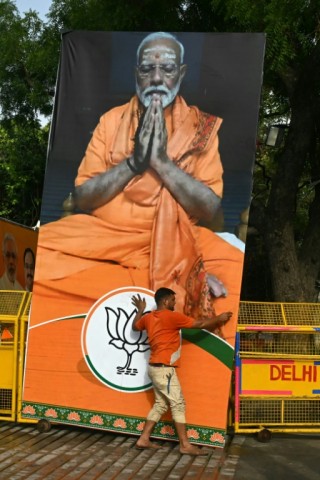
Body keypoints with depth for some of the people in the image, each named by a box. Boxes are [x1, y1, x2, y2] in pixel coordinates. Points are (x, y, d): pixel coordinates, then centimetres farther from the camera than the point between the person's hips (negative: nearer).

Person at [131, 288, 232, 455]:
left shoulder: (149, 317, 9)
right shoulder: (172, 316, -13)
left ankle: (144, 439, 15)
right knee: (178, 404, -5)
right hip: (164, 368, -9)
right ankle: (185, 445, -4)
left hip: (155, 367, 9)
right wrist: (219, 318, 5)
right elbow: (200, 324, -8)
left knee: (160, 404, 14)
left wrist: (140, 310, 38)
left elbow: (135, 326, 30)